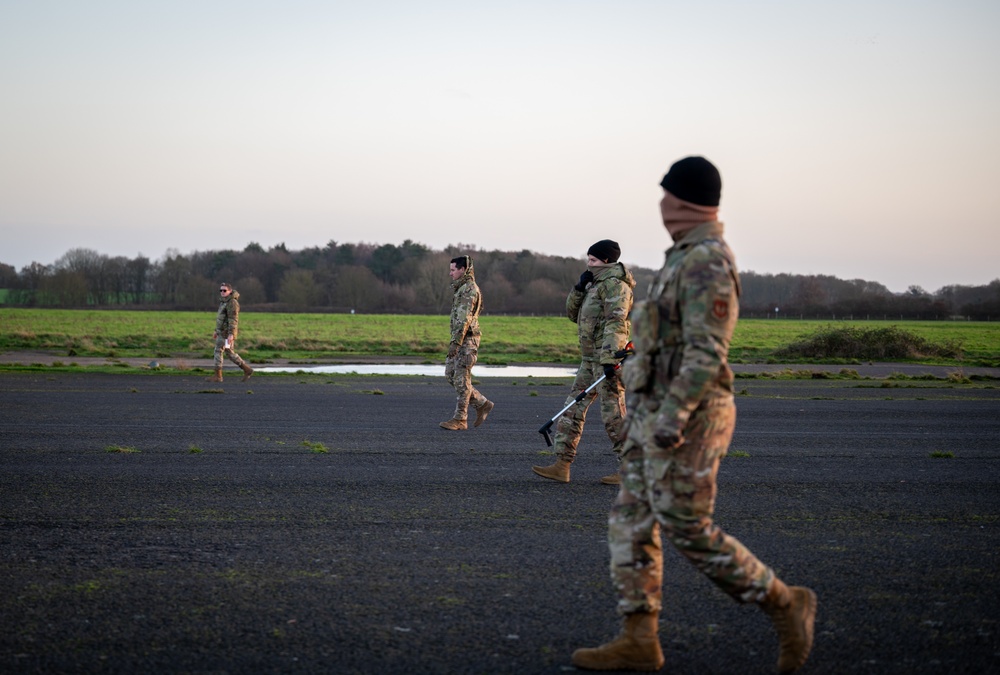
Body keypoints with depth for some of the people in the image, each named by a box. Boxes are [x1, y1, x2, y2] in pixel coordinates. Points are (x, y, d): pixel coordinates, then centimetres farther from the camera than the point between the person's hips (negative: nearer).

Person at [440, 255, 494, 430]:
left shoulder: (469, 289, -14)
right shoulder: (462, 288, 18)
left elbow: (464, 318, -22)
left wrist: (455, 342, -26)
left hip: (466, 340, -10)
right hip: (460, 339, 10)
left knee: (461, 380, -7)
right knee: (451, 375, 11)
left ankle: (460, 419, -2)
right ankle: (482, 404, 15)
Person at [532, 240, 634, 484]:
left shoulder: (614, 283, -10)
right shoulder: (596, 284, 21)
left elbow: (615, 322, -21)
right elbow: (573, 313, 23)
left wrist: (610, 359, -28)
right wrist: (580, 287, 6)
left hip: (608, 355, -10)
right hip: (591, 357, 10)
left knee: (613, 413, -7)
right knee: (573, 408, 7)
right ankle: (562, 465, 7)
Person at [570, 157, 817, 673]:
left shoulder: (706, 262, -18)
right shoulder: (691, 259, 15)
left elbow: (707, 350, -25)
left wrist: (672, 416, -29)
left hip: (685, 418, -10)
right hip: (657, 415, 10)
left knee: (688, 532, -5)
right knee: (631, 522, 7)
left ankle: (785, 605, 8)